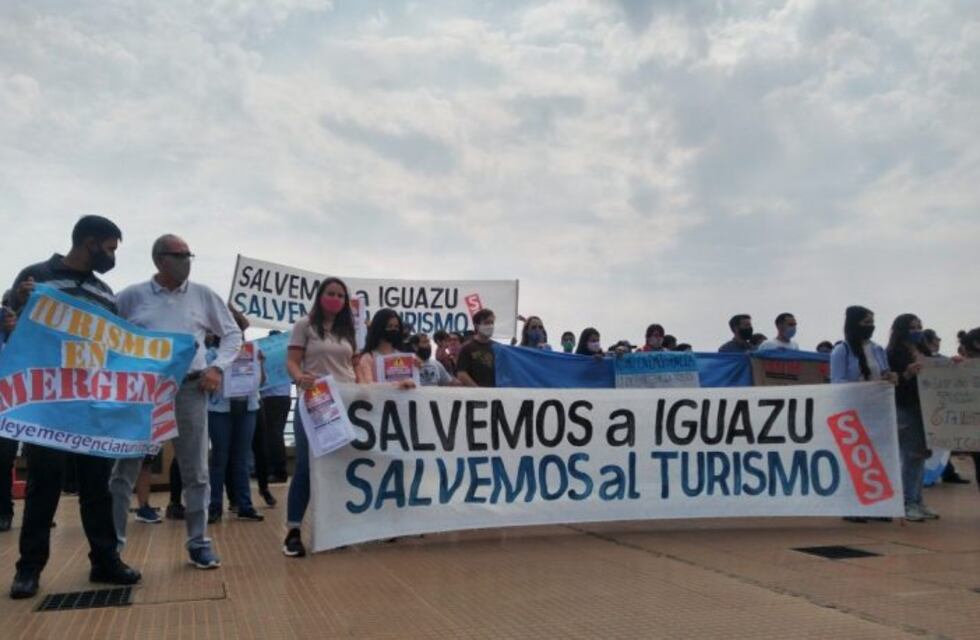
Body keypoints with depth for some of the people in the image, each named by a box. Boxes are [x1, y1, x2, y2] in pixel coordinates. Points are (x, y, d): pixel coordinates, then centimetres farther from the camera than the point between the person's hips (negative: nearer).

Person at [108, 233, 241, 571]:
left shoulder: (203, 295, 6)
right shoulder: (131, 296, 3)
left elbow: (233, 334, 12)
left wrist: (217, 367, 0)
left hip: (189, 389, 1)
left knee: (195, 471, 6)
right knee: (123, 469, 5)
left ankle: (198, 542, 16)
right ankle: (112, 540, 18)